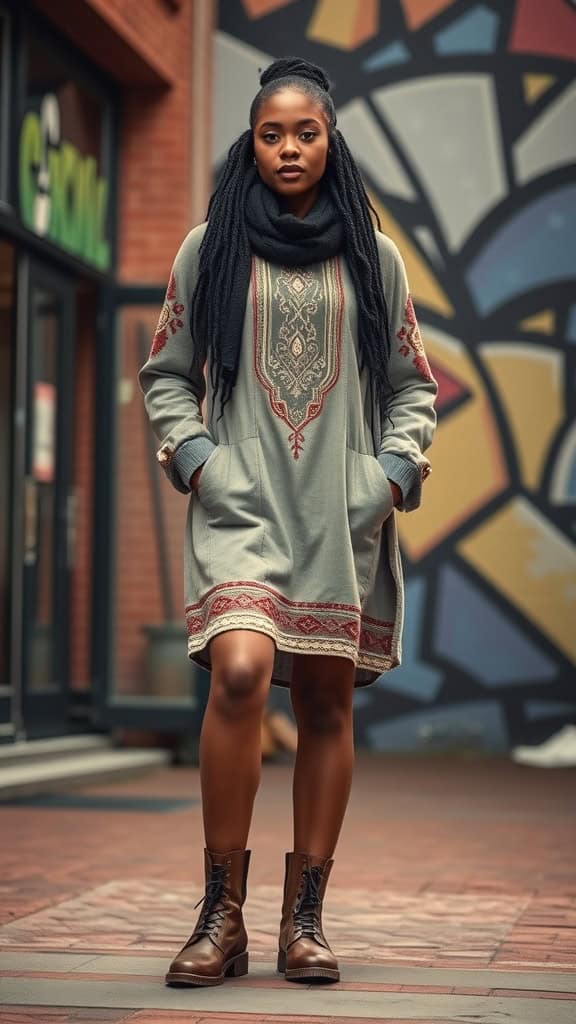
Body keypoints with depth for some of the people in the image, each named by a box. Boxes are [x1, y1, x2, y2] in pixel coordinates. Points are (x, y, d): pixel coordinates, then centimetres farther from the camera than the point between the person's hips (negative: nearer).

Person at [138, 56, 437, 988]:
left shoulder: (374, 258, 12)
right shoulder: (210, 249, 9)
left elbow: (413, 384, 15)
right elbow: (165, 373, 12)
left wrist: (396, 468, 0)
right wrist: (194, 455, -3)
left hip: (345, 512, 2)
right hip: (241, 500, -2)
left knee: (327, 701, 2)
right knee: (239, 672, -22)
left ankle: (305, 918, 10)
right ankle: (222, 915, -14)